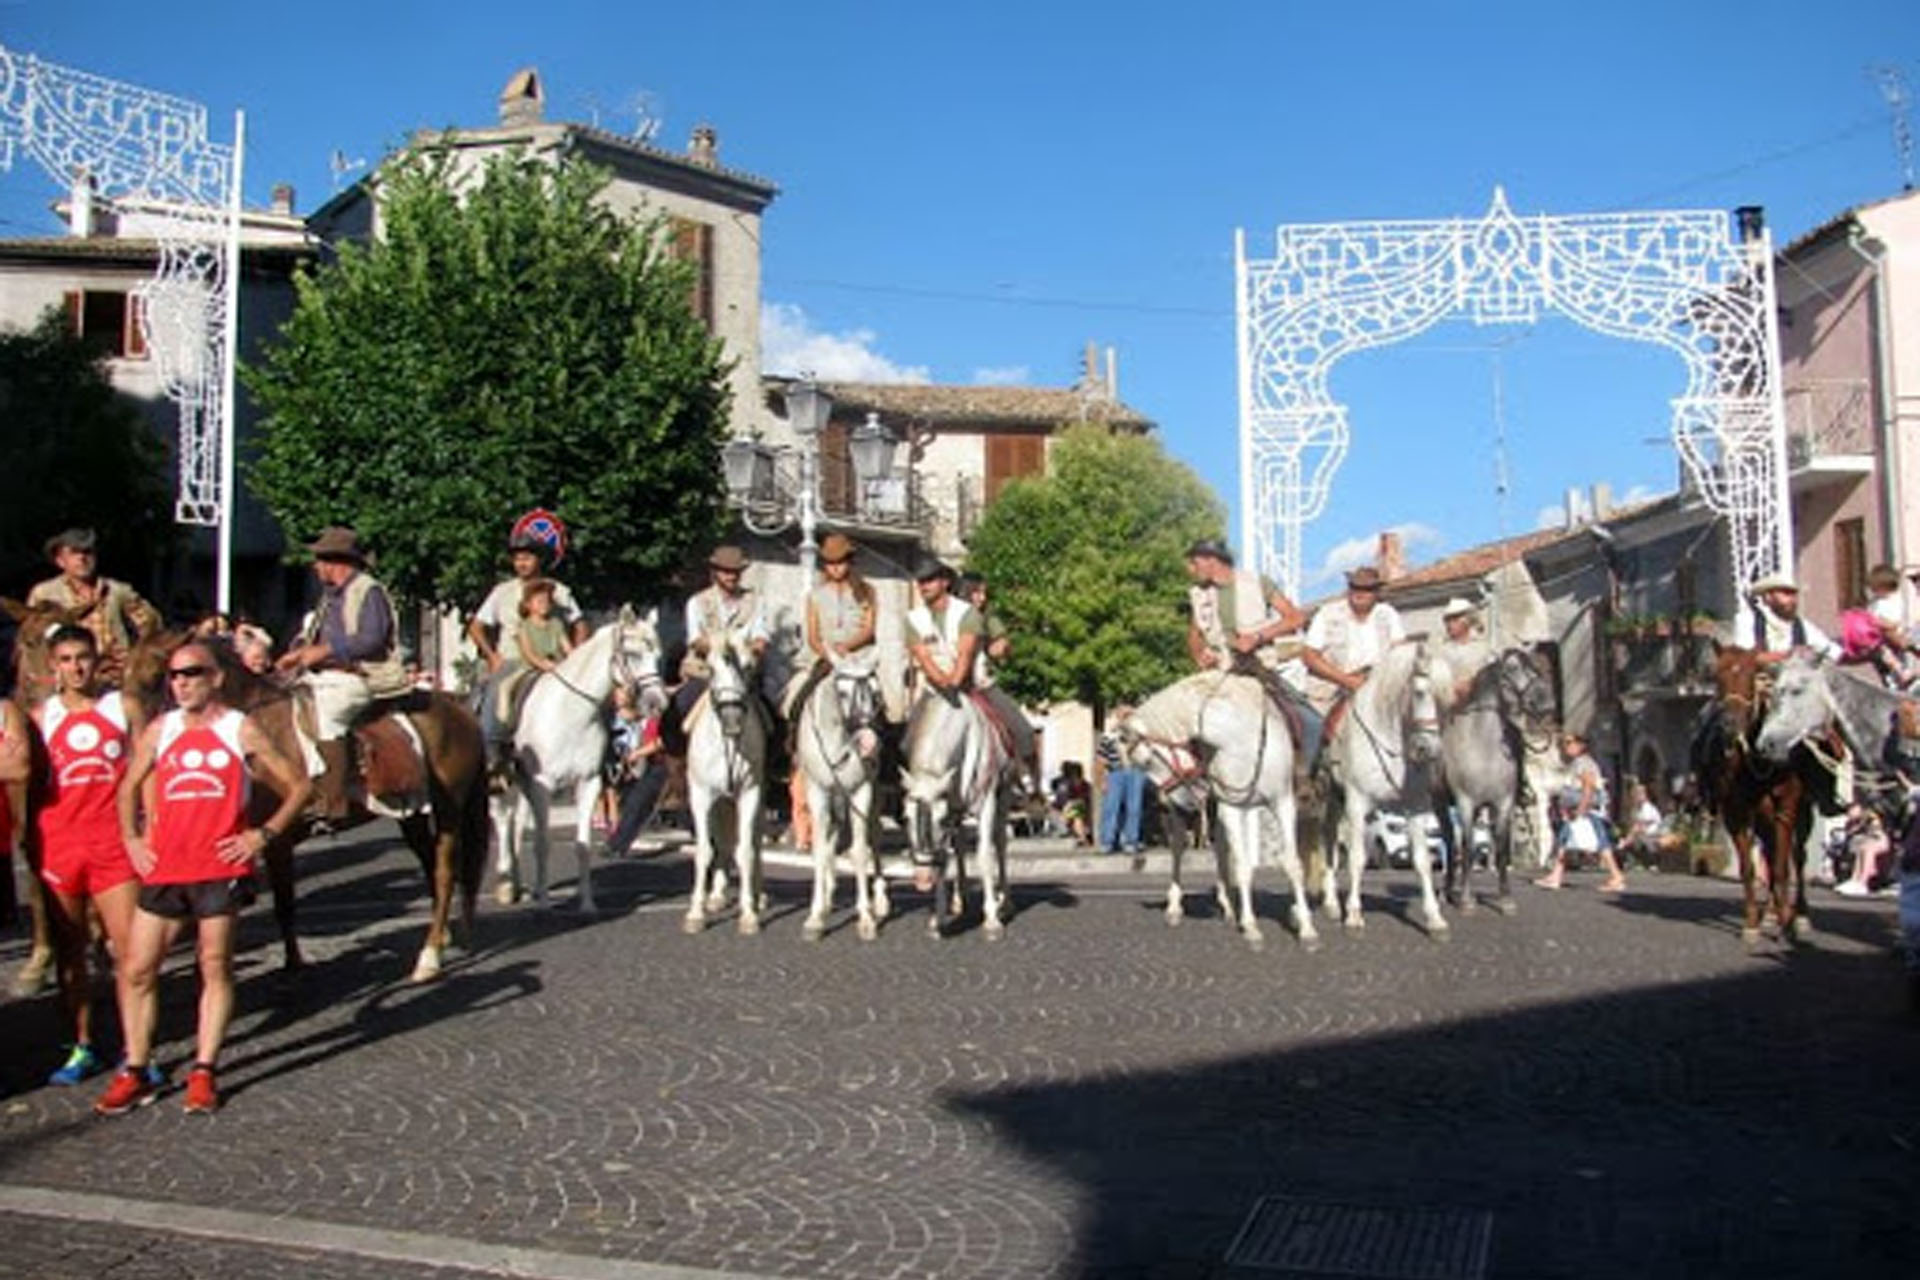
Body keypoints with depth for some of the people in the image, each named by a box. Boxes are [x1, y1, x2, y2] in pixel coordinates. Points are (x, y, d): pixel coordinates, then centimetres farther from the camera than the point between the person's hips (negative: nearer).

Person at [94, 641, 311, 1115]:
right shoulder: (159, 731, 9)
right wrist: (131, 838, 10)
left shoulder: (241, 731, 0)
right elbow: (128, 789, 22)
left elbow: (299, 785, 3)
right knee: (137, 969, 3)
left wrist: (263, 834, -5)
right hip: (164, 867, 3)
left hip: (221, 867, -3)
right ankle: (135, 1071, 16)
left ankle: (203, 1072, 11)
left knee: (215, 967, 2)